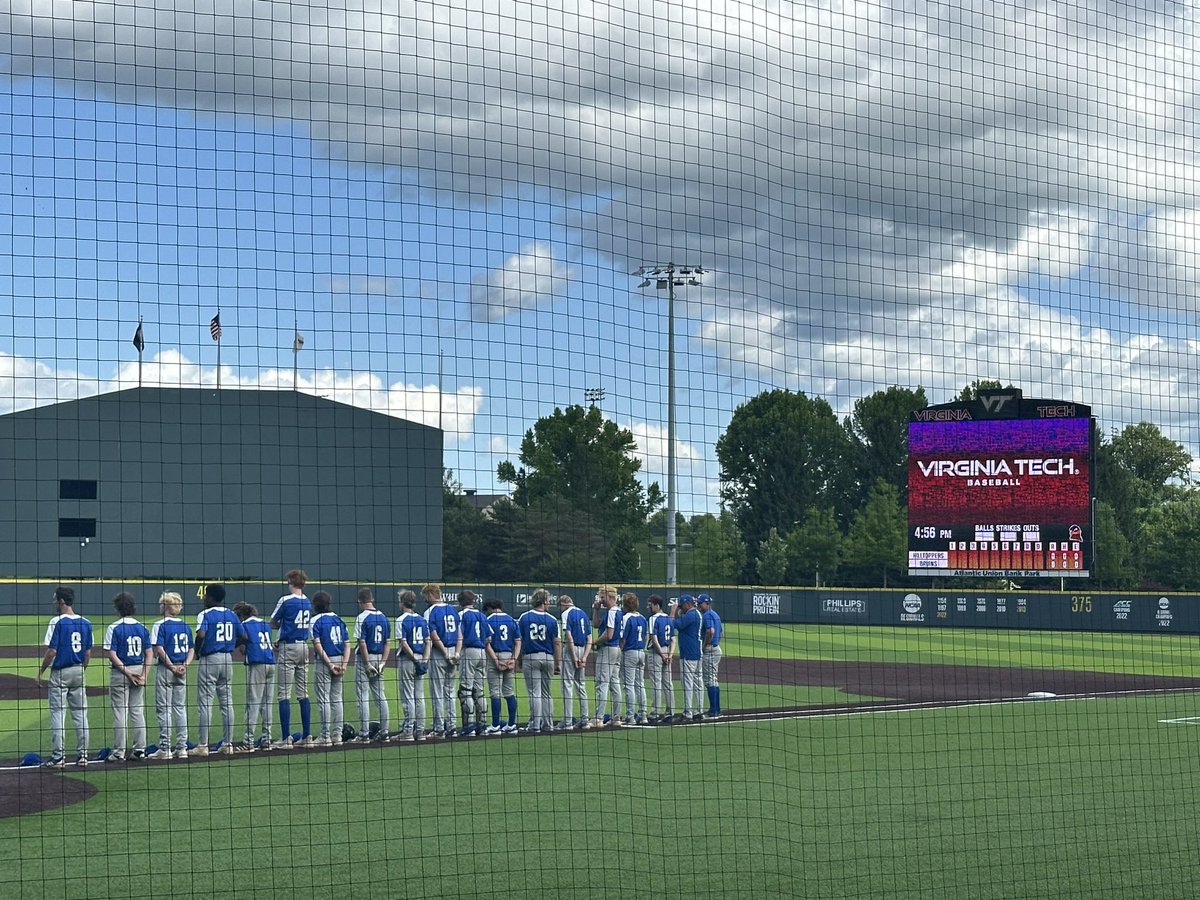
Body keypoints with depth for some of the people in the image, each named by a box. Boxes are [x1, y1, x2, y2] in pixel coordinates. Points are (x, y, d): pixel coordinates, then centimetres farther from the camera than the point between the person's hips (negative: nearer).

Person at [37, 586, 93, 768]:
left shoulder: (57, 622, -13)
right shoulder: (85, 623, 5)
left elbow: (51, 651, -15)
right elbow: (88, 652, 8)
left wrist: (41, 672, -4)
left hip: (60, 673, -5)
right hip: (79, 672, 5)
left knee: (57, 713, -1)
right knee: (80, 713, 10)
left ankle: (58, 756, -3)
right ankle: (82, 755, 11)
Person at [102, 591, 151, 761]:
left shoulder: (114, 628, -9)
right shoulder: (142, 628, 4)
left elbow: (112, 655, -15)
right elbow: (149, 654, 1)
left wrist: (127, 673, -13)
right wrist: (143, 675, -3)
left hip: (120, 673, -4)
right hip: (139, 671, 4)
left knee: (120, 712, 0)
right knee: (138, 711, 11)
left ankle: (119, 752, 3)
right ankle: (139, 749, 12)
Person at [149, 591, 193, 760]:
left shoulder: (160, 625, -9)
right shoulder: (185, 626, 9)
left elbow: (159, 649, -18)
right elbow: (192, 650, 9)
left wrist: (172, 667, -14)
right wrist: (185, 665, -2)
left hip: (165, 669, -6)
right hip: (182, 671, 6)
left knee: (163, 708, -1)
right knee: (180, 707, 11)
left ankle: (165, 748, -3)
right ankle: (182, 747, 11)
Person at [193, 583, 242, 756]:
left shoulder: (205, 614, -10)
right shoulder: (232, 615, 8)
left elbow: (201, 635, -25)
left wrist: (196, 651, -10)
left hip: (209, 659, -5)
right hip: (227, 659, 5)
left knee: (205, 702, -2)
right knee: (227, 701, 10)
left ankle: (203, 746, -3)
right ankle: (228, 744, 11)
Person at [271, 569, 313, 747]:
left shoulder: (286, 600, -10)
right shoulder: (308, 602, 9)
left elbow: (272, 624, -1)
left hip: (288, 648, -6)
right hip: (304, 647, 6)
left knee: (284, 693, -5)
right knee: (303, 693, 11)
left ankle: (286, 738, -10)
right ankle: (307, 735, 11)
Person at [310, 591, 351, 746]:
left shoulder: (316, 621, -7)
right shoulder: (339, 619, 10)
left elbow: (318, 645, -16)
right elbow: (347, 644, 5)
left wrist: (330, 664, -14)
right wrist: (344, 664, -2)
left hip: (323, 663, -6)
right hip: (339, 660, 6)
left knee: (323, 699, -2)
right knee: (337, 698, 11)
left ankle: (325, 736, -2)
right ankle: (337, 735, 13)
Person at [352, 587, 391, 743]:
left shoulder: (362, 618, -12)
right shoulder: (384, 618, 8)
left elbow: (362, 643, -17)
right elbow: (388, 642, 7)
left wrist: (367, 664, -14)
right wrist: (383, 662, 3)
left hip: (364, 659, -6)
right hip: (379, 660, 6)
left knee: (363, 697, -3)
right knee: (380, 696, 12)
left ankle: (364, 734, -5)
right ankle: (384, 732, 13)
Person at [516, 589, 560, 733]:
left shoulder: (524, 617, -2)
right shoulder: (552, 620, -1)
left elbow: (519, 640, 0)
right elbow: (557, 643, -1)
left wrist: (519, 659, 10)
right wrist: (558, 664, 5)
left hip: (530, 657, -1)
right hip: (548, 658, 1)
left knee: (534, 693, -2)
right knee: (546, 693, 12)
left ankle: (535, 725, -7)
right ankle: (547, 724, 13)